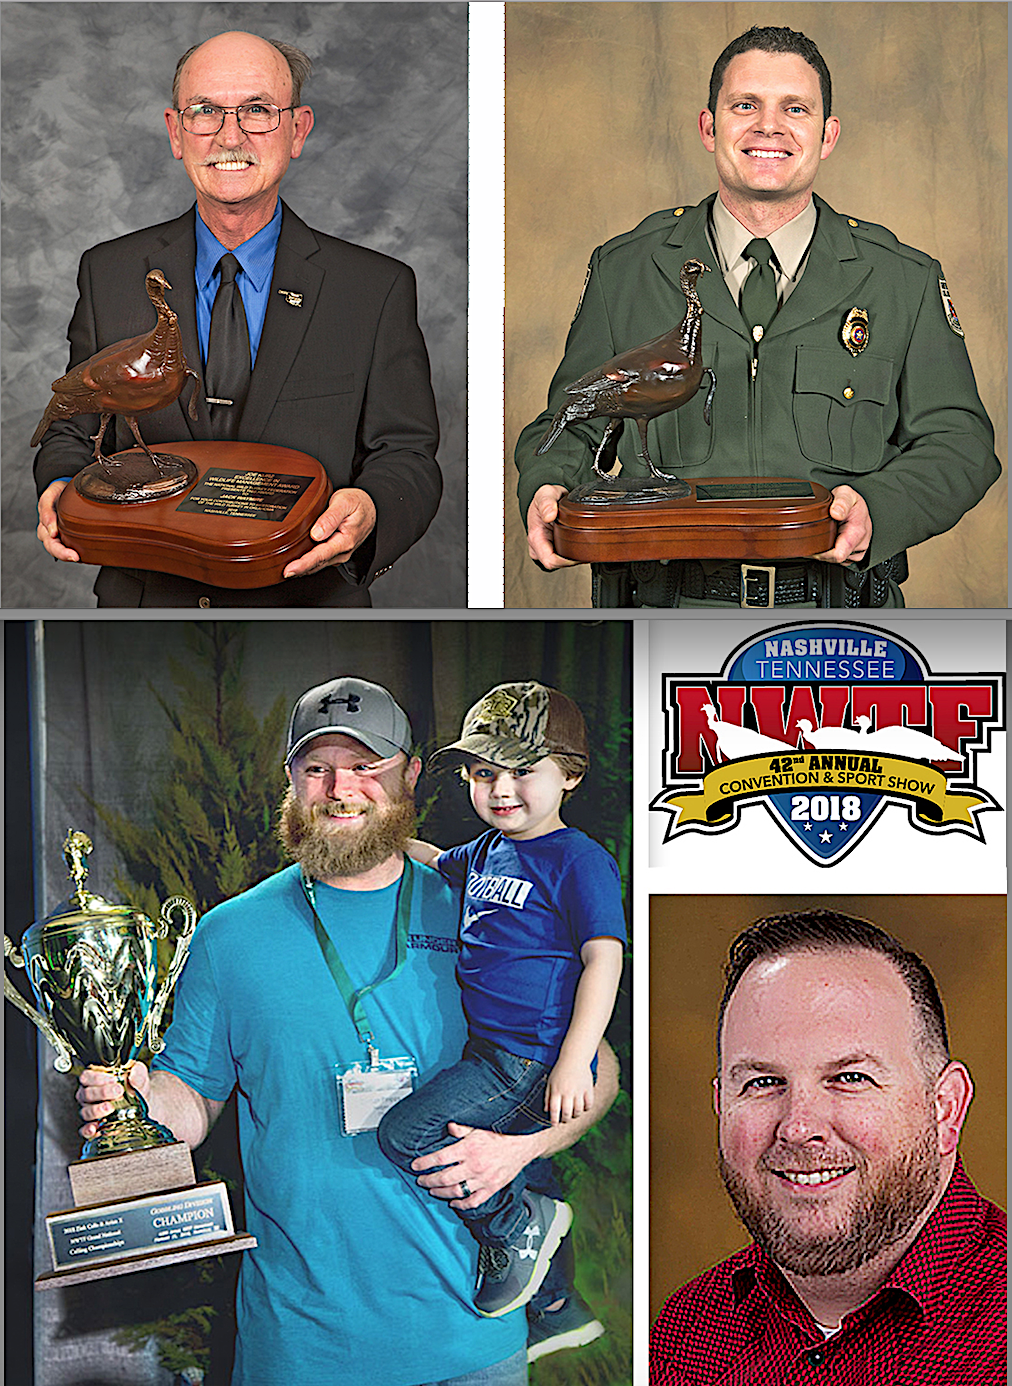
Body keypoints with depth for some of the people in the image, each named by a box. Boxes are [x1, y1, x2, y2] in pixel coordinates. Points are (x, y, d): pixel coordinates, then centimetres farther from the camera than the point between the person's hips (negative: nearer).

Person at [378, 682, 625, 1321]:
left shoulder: (580, 861, -12)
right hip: (489, 1052, 9)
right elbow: (436, 863, 36)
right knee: (504, 1168, 17)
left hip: (534, 1061, -9)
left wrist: (574, 1061, -26)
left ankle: (519, 1227, 0)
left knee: (405, 1134, -16)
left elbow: (604, 960, -18)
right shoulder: (486, 852, 12)